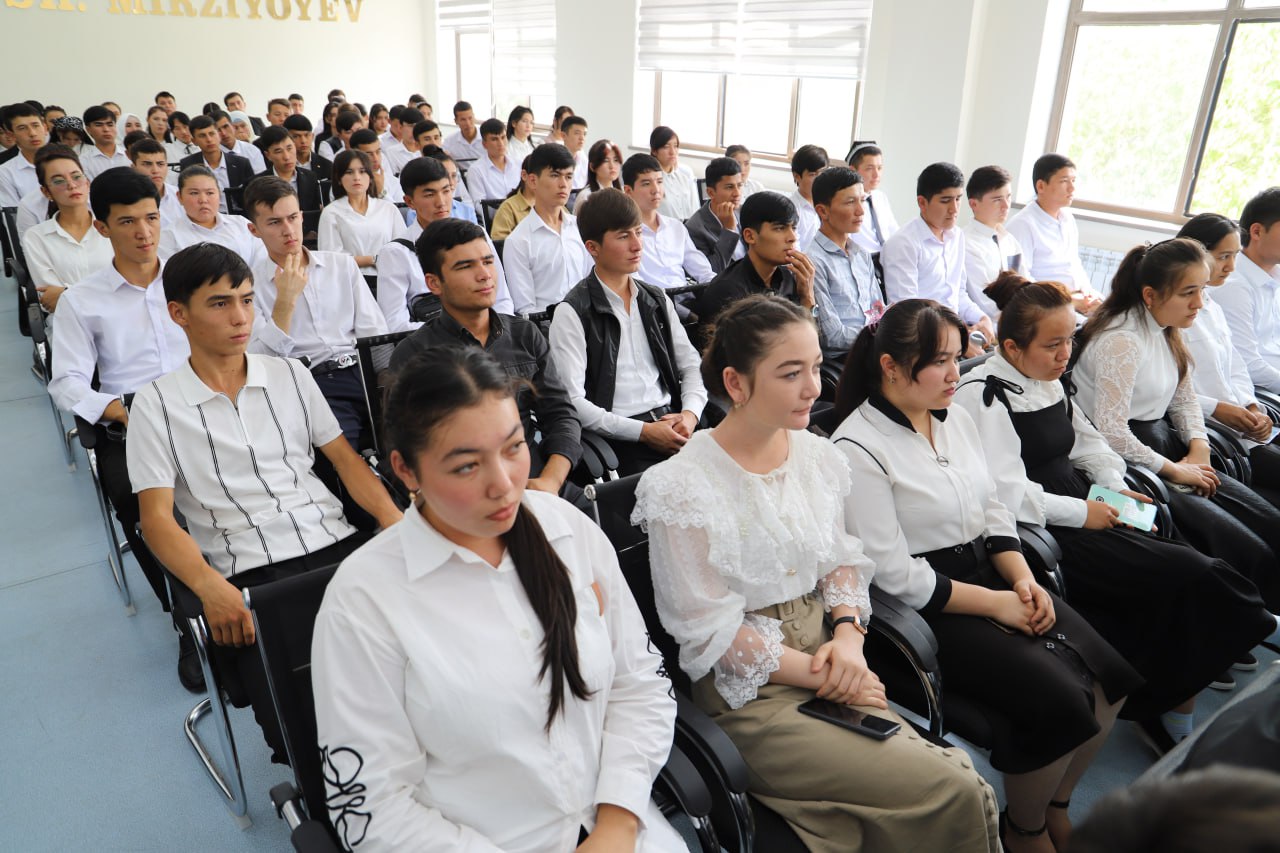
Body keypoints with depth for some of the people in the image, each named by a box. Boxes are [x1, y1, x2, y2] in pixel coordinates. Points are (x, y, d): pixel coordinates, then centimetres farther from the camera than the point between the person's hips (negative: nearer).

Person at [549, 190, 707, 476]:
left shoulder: (657, 300, 16)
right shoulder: (573, 313, -4)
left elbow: (690, 364, 18)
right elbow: (572, 401, -11)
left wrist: (691, 413, -4)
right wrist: (642, 431, -16)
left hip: (672, 420, 6)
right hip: (621, 439, -5)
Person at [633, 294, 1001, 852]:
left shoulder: (817, 456, 4)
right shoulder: (680, 486, -15)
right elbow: (710, 631, -13)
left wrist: (849, 632, -7)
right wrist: (824, 678, -12)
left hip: (830, 662, 6)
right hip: (747, 692, -6)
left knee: (966, 789, -13)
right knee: (958, 795, -15)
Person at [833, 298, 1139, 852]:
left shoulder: (955, 417, 8)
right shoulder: (857, 450, -17)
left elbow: (993, 512, 13)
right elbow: (894, 576, -18)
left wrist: (1024, 582, -4)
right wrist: (997, 604, -14)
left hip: (989, 573, 8)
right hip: (924, 611, -7)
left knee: (1110, 678, -5)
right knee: (1058, 699, -19)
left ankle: (1057, 802, 20)